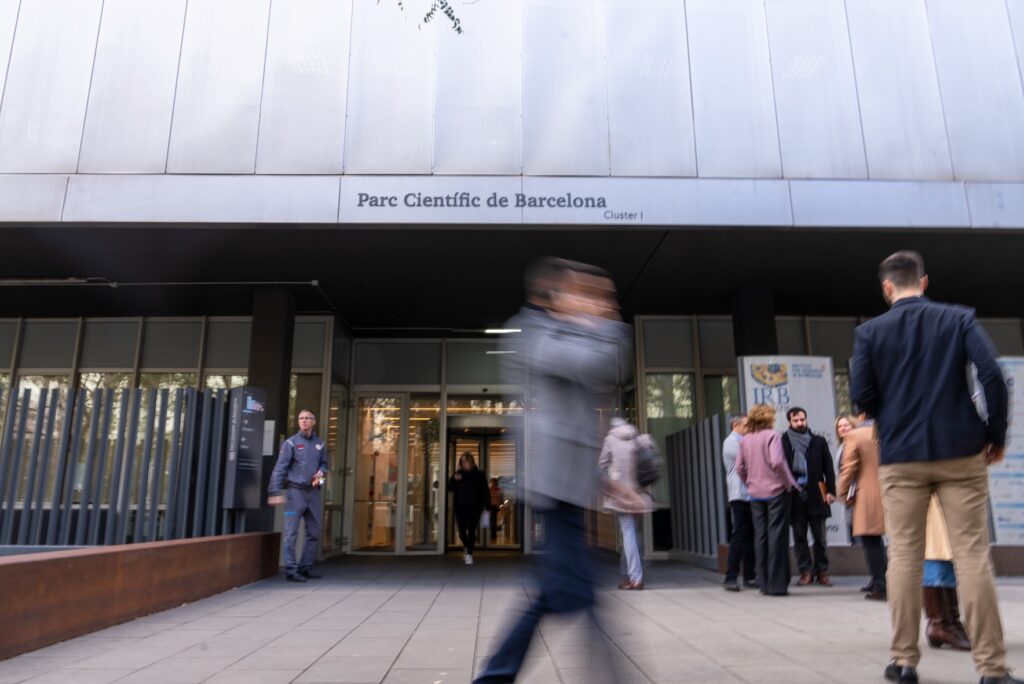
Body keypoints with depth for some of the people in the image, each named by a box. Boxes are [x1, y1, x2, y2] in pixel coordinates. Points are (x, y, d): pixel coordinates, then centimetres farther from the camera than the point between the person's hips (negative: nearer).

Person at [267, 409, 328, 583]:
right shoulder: (291, 443, -3)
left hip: (313, 491, 5)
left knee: (314, 532, 9)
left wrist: (320, 472, -1)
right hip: (295, 490, -5)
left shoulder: (319, 444, 10)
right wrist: (275, 492, -15)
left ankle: (306, 567, 21)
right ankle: (291, 570, 3)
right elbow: (280, 468, -8)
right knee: (291, 533, -4)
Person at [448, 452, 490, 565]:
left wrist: (487, 505, -2)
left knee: (471, 530, -10)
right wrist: (454, 480, -17)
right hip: (460, 507, 2)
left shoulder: (479, 474, 4)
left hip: (475, 506, -2)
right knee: (462, 530, 4)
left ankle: (469, 554, -3)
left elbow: (485, 491, 4)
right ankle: (467, 548, 32)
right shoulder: (457, 474, 7)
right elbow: (450, 488, 3)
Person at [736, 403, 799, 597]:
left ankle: (764, 583, 13)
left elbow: (740, 468, 7)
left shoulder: (745, 440, 7)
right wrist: (788, 483, -10)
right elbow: (777, 461, -21)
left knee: (760, 537, 9)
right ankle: (776, 584, 1)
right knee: (777, 536, -1)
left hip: (756, 494, 5)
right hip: (776, 491, -5)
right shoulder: (772, 435, -9)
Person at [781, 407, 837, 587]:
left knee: (820, 537, 5)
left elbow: (828, 467, 7)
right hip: (794, 495, -1)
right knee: (799, 536, 4)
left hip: (816, 494, 1)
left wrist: (830, 490, -1)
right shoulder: (783, 443, 3)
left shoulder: (818, 441, 8)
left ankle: (822, 571, 15)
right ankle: (805, 571, 12)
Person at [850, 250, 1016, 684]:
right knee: (973, 556, 4)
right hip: (961, 452, 1)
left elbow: (861, 396, -4)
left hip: (900, 457, 0)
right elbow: (992, 375, -7)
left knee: (904, 557, 5)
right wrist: (997, 434, 4)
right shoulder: (960, 318, 3)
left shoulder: (870, 332, 0)